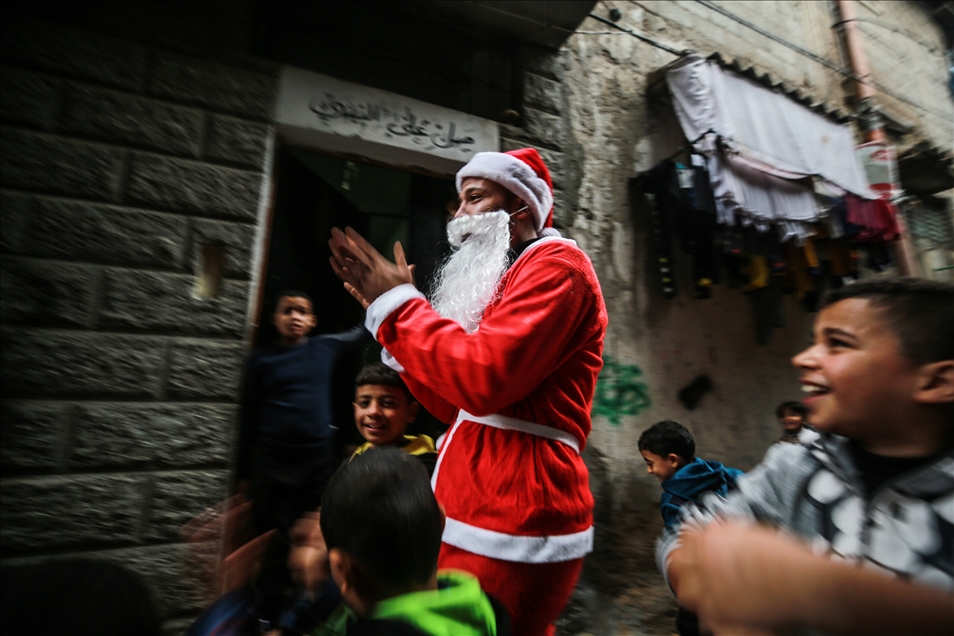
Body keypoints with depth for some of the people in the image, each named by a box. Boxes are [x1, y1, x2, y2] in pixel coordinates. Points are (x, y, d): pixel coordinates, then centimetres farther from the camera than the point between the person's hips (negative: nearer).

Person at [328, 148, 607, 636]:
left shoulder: (556, 264, -9)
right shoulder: (504, 279, 16)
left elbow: (482, 378, -25)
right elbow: (455, 405, 13)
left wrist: (398, 303, -11)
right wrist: (388, 310, 10)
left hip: (511, 525, -9)